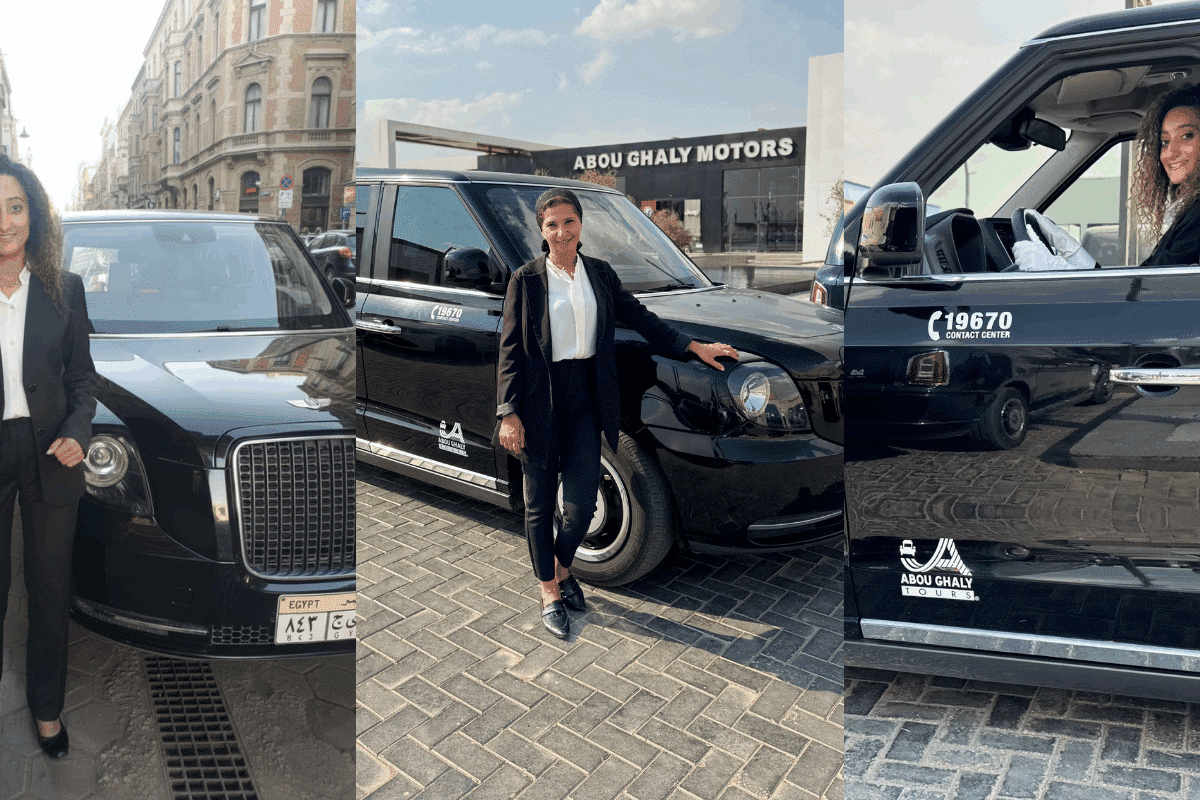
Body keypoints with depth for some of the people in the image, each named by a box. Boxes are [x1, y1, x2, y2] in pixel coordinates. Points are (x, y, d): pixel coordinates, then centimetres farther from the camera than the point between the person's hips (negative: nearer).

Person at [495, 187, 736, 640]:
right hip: (541, 399, -3)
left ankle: (562, 568, 30)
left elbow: (639, 318, 12)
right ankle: (549, 593, 26)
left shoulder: (600, 273, 8)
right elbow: (510, 349, -5)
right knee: (540, 503, 8)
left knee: (582, 503, 0)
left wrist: (693, 347, 5)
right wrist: (508, 413, -12)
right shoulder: (526, 279, -4)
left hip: (585, 396, 3)